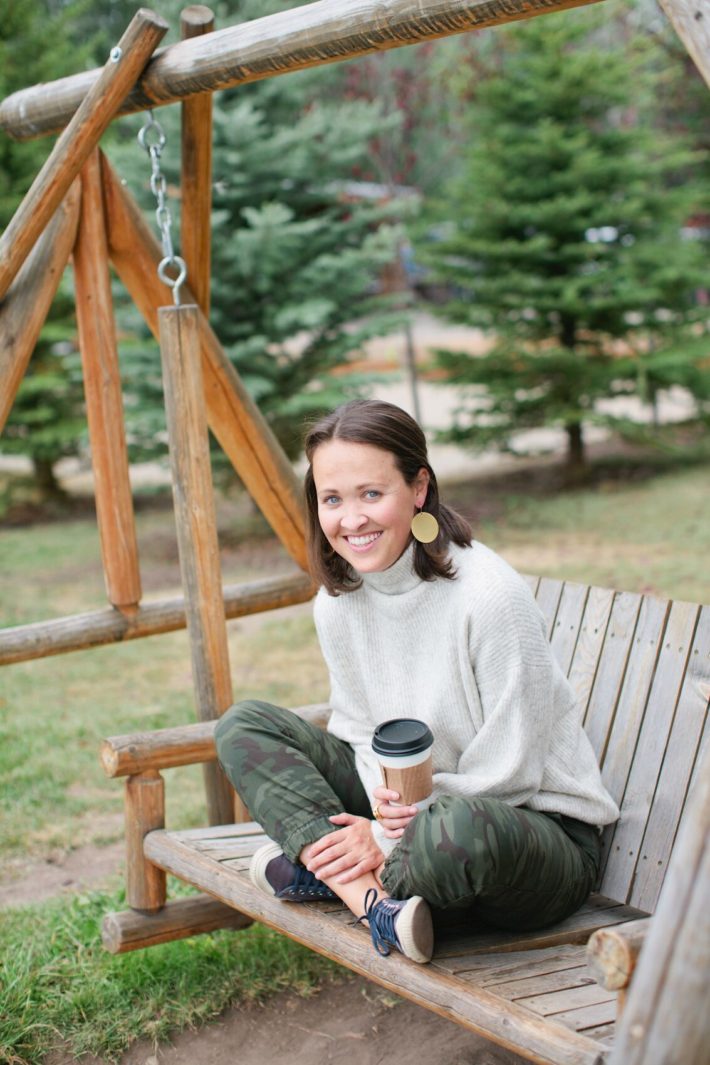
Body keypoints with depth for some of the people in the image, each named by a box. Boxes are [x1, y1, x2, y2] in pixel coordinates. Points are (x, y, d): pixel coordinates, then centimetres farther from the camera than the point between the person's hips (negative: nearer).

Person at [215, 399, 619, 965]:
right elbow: (363, 736, 6)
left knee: (459, 825, -42)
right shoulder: (337, 603, -3)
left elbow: (508, 773, -19)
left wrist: (390, 838, -19)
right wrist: (383, 812, -16)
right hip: (410, 807, 7)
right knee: (245, 725, -1)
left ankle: (327, 872, -8)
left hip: (538, 825, -6)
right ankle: (374, 901, -19)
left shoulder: (491, 595, -23)